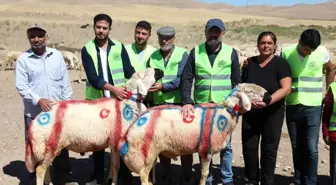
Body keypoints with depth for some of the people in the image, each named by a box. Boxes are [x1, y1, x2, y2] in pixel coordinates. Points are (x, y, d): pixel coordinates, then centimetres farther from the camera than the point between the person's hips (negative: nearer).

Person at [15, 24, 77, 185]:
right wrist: (38, 100, -20)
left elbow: (65, 82, 7)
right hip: (34, 113, -2)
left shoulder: (57, 55, 4)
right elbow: (21, 86, -7)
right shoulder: (23, 59, -3)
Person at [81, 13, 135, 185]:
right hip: (96, 100, 0)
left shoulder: (119, 47, 3)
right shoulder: (87, 49, 0)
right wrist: (112, 88, -25)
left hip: (119, 100, 0)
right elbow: (92, 77, -12)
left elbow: (129, 71, -2)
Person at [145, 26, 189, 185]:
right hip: (157, 105, 4)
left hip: (178, 104, -4)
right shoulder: (153, 56, 10)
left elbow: (183, 79, -14)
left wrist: (163, 86, -24)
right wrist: (149, 102, 0)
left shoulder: (183, 54, -2)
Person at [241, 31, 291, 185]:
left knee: (269, 149, 7)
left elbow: (286, 88, -16)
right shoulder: (249, 63, 3)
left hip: (272, 114, -2)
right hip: (250, 113, 3)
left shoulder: (280, 63, -6)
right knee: (249, 148, 5)